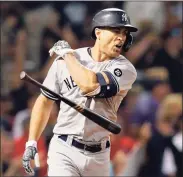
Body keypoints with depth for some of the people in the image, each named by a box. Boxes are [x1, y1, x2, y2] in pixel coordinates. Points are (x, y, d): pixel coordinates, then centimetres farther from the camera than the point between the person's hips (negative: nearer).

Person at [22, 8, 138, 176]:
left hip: (98, 156, 1)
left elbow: (90, 85, -25)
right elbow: (45, 101, 10)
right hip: (63, 150, -1)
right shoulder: (64, 61, 0)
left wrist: (68, 54, -10)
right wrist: (31, 143, 3)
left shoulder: (125, 69, -8)